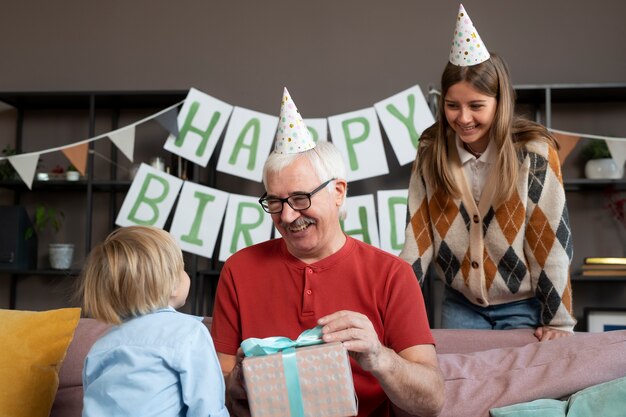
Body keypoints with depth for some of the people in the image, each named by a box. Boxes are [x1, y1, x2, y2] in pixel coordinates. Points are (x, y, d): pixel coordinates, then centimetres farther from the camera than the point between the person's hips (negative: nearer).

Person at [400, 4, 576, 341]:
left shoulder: (534, 152, -18)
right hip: (461, 305, 3)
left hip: (523, 306, -3)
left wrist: (558, 321, -12)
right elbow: (418, 234, -4)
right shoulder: (431, 152, -8)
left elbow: (551, 240, -15)